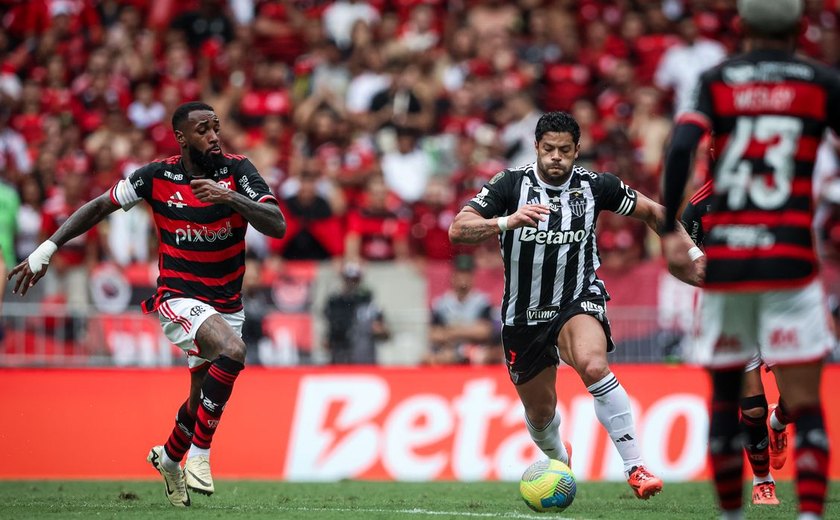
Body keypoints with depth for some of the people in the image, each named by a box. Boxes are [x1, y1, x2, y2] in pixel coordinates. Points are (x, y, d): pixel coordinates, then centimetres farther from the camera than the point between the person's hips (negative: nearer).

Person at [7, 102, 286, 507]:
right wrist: (47, 249, 0)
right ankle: (199, 453, -21)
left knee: (202, 400, 16)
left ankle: (168, 459, 48)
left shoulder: (237, 171, -8)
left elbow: (277, 225, -19)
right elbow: (99, 207, 3)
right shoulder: (157, 177, -10)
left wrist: (228, 196, -33)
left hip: (227, 304, 4)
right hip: (178, 300, -4)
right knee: (232, 351, -33)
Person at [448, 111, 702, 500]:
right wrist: (507, 222, -36)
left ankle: (636, 467, -31)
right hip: (524, 314, 2)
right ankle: (560, 463, 50)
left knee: (593, 365, -34)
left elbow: (652, 212, 9)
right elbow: (458, 230, -20)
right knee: (540, 413, 13)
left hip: (578, 301, -2)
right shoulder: (511, 184, -10)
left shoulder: (595, 186, -7)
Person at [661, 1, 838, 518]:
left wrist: (669, 230, -8)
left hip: (723, 257, 2)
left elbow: (682, 146, -10)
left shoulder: (717, 80, 5)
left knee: (726, 396, 17)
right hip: (790, 258, -2)